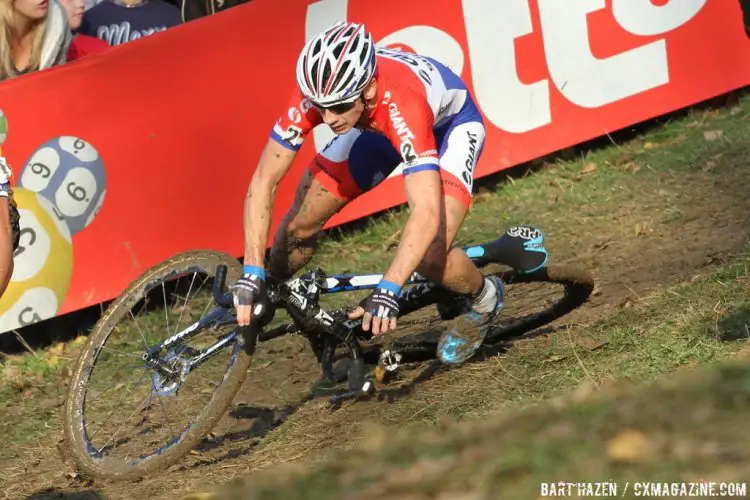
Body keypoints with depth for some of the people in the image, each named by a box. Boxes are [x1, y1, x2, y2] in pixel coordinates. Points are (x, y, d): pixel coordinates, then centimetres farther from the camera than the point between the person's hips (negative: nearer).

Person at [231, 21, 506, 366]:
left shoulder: (402, 104, -46)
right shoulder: (315, 92, -33)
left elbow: (426, 210, -52)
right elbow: (264, 181, -29)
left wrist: (387, 291, -58)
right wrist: (252, 274, -38)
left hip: (449, 124, -5)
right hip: (376, 127, 5)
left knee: (430, 257, -24)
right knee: (300, 224, -5)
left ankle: (482, 299, 10)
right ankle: (264, 304, 25)